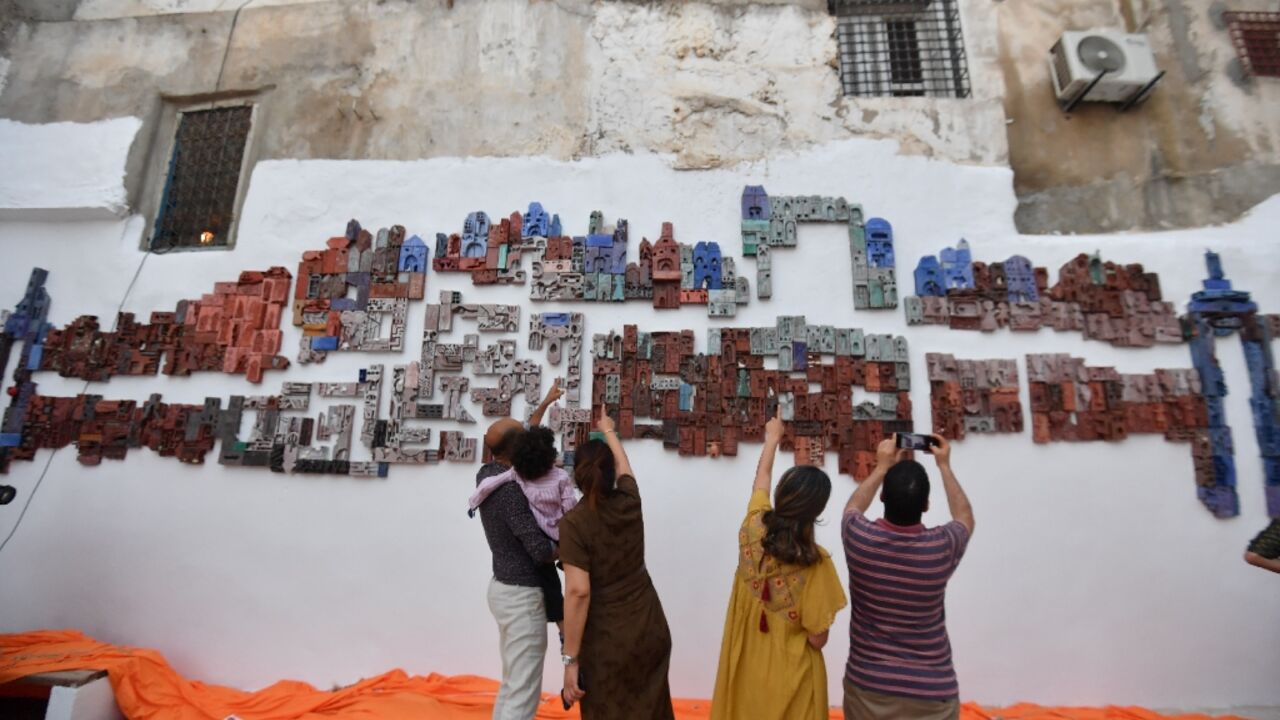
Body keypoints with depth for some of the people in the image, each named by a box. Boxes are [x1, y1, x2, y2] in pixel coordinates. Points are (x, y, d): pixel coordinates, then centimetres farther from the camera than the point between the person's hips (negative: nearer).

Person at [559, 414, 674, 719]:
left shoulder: (574, 521, -16)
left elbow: (578, 592, -20)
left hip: (607, 641, -4)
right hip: (651, 631, 4)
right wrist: (609, 431, 37)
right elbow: (624, 464, 19)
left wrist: (571, 658, -13)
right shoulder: (629, 502, -2)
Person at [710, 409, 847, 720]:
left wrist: (772, 437, 20)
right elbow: (818, 638, -17)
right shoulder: (815, 562, -25)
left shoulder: (753, 529, -15)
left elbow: (761, 481, 5)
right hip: (789, 676, -4)